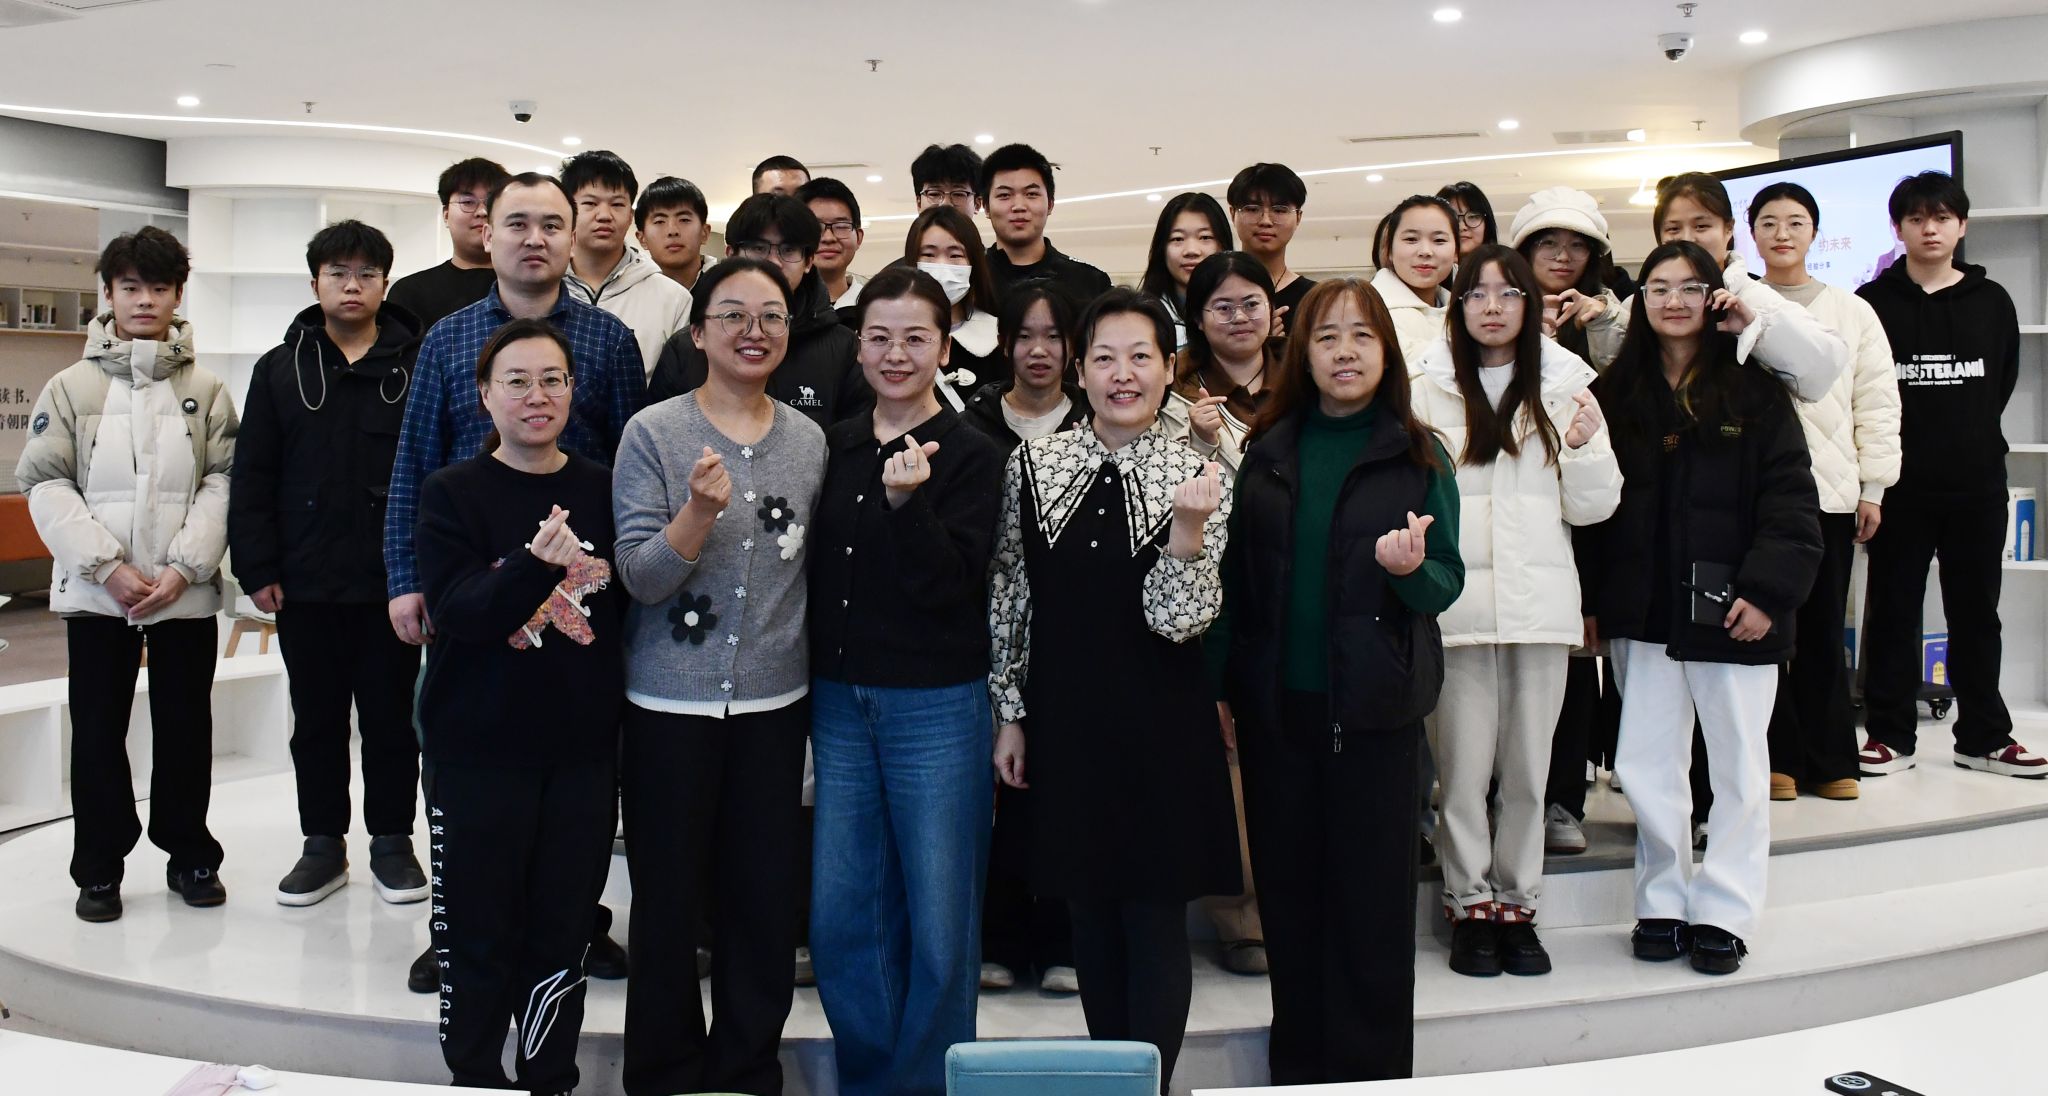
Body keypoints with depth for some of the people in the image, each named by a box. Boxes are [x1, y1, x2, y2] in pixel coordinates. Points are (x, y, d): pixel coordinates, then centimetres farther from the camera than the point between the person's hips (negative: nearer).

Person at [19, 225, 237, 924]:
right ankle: (99, 867, 18)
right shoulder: (71, 387, 4)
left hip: (186, 591, 0)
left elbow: (222, 482, -1)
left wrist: (183, 566, -13)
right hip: (95, 591, 0)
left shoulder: (206, 391, 5)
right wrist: (106, 566, -13)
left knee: (186, 726, 9)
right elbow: (45, 484, -2)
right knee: (98, 730, 6)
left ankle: (190, 854, 23)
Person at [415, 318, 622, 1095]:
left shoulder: (603, 490, 4)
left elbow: (631, 601, 10)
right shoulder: (452, 492, -3)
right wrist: (535, 565, -32)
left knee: (564, 935, 11)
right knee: (479, 938, 7)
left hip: (583, 747, 3)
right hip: (480, 747, -2)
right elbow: (456, 610, -16)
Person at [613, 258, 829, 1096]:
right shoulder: (653, 432, -6)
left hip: (774, 704, 3)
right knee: (667, 904, 8)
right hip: (669, 706, -2)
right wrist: (701, 512, -27)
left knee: (765, 904, 9)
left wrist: (810, 677, 9)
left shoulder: (810, 440, 4)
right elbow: (640, 576, -11)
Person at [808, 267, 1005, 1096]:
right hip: (839, 701, 5)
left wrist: (907, 500, -28)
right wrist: (813, 682, 6)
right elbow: (818, 570, 14)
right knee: (839, 918, 9)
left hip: (937, 706, -4)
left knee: (939, 921, 3)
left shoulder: (972, 456, -5)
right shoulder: (835, 447, 8)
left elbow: (947, 585, -14)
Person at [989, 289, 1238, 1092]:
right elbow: (1007, 596, 7)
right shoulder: (1032, 466, 1)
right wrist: (1009, 712, 6)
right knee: (1091, 913, 13)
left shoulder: (1196, 477, -4)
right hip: (1065, 718, 2)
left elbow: (1178, 620, -9)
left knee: (1156, 914, 4)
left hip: (1160, 724, -2)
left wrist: (1188, 532, -24)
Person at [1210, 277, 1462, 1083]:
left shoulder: (1419, 457, 0)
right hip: (1277, 703, 3)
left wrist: (1412, 567, -25)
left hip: (1375, 705, -2)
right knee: (1288, 893, 9)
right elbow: (1236, 576, 7)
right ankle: (1298, 1068, 24)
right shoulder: (1269, 451, 7)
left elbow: (1447, 584, -3)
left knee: (1372, 896, 4)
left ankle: (1371, 1069, 18)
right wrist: (1220, 684, 2)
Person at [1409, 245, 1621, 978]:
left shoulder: (1563, 387, 8)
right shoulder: (1425, 387, 3)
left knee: (1528, 764, 8)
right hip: (1456, 602, -2)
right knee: (1464, 764, 2)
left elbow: (1591, 507, 9)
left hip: (1541, 599, 2)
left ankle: (1517, 904, 21)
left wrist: (1587, 447, -9)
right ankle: (1471, 905, 16)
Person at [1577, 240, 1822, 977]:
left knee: (1738, 765, 7)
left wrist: (1768, 590, -15)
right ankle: (1662, 902, 19)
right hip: (1642, 612, 2)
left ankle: (1723, 913, 17)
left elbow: (1791, 502, -6)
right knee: (1646, 765, 6)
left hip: (1731, 611, -2)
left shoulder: (1755, 393, -1)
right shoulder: (1614, 394, 6)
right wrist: (1589, 601, 2)